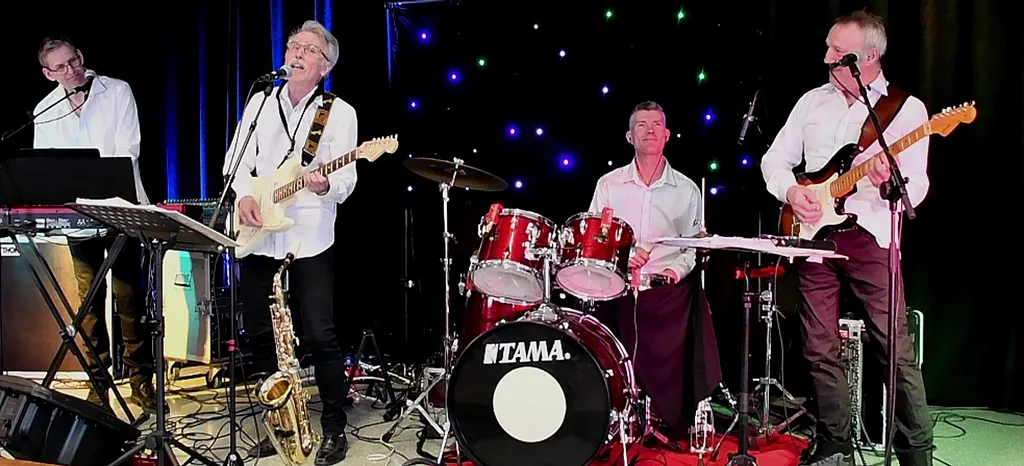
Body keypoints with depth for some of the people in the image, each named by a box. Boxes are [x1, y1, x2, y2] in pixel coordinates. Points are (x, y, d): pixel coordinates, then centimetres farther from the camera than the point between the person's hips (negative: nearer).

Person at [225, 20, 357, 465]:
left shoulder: (340, 112, -2)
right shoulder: (259, 103, 12)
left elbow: (346, 181, -9)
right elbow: (236, 161, 13)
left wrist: (325, 185, -31)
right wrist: (244, 195, -7)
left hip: (310, 240, -5)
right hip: (257, 237, 5)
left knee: (319, 336, -5)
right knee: (260, 334, 10)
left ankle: (334, 428, 11)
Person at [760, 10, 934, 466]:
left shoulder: (906, 108, -1)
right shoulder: (813, 101, 12)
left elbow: (917, 189, -8)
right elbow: (774, 159, 14)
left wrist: (891, 181, -29)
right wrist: (791, 191, -5)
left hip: (869, 235, -4)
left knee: (896, 349, -6)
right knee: (821, 350, 8)